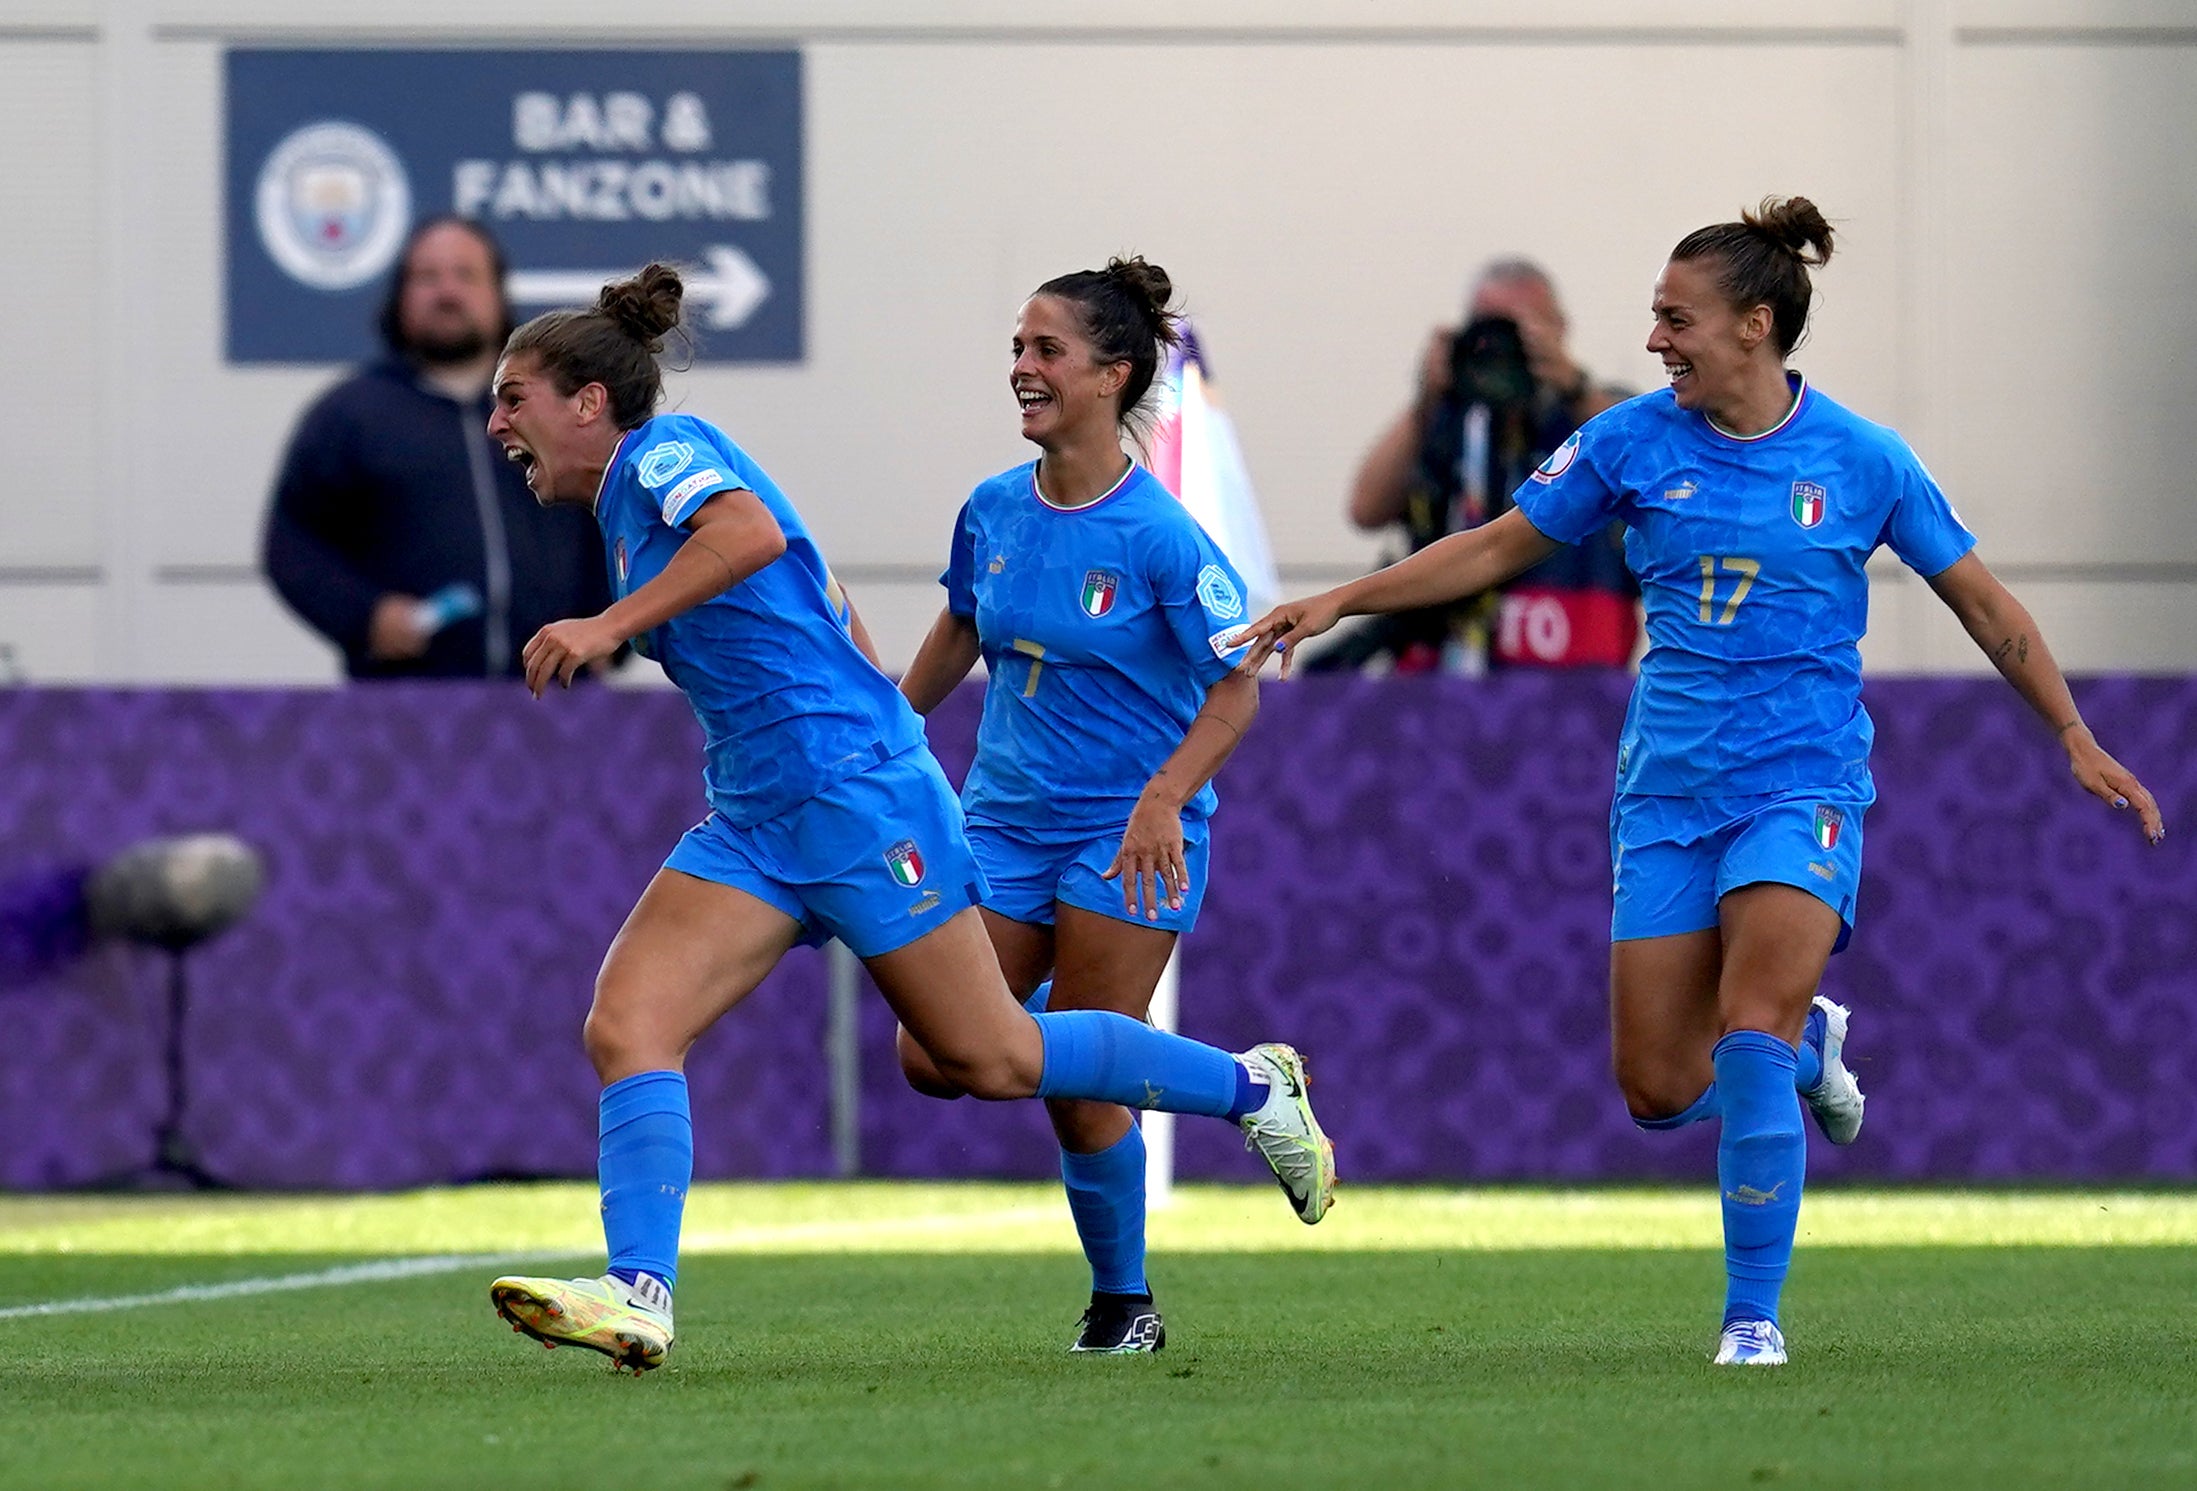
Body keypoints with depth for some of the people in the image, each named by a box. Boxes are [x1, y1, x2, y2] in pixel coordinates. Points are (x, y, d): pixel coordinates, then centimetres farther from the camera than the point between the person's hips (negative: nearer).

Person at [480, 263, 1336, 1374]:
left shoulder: (663, 450, -9)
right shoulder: (630, 503, 18)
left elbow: (754, 531, -32)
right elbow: (820, 602, 27)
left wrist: (609, 626, -32)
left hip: (854, 787, -9)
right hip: (753, 824, 10)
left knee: (989, 1057, 0)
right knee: (624, 1029, -10)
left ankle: (1253, 1086, 18)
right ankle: (638, 1296, -20)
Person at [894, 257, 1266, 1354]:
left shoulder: (1159, 538, -16)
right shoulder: (993, 513, 1)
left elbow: (1235, 690, -13)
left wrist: (1165, 798, -26)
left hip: (1126, 838, -5)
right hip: (1004, 820, 5)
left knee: (1078, 1091, -7)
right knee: (934, 1061, -6)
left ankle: (1124, 1302, 14)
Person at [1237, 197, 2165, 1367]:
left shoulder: (1861, 461, -4)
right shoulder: (1633, 440, 1)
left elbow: (1982, 602, 7)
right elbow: (1499, 548, 11)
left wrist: (2076, 740, 8)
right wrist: (1341, 602, 5)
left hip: (1801, 781, -3)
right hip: (1669, 789, 3)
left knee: (1750, 1041, -22)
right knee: (1658, 1089, -1)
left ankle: (1753, 1315, -10)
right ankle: (1809, 1049, 33)